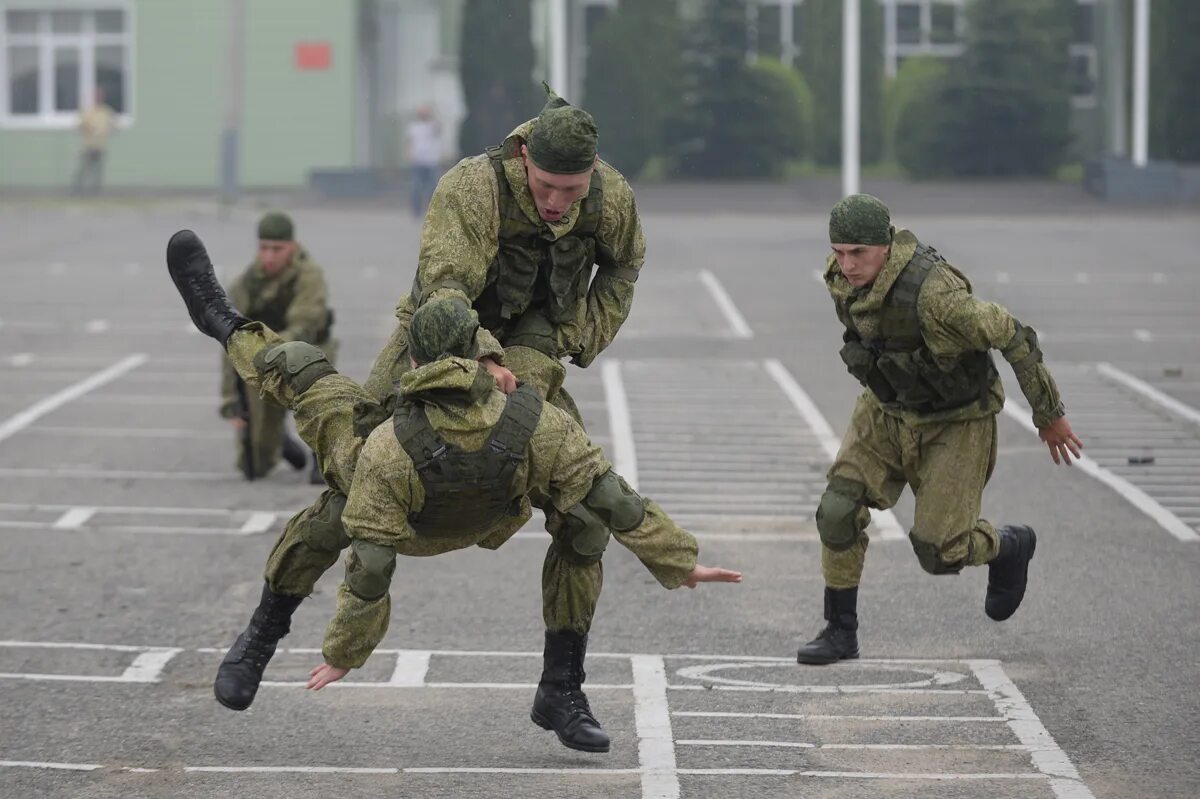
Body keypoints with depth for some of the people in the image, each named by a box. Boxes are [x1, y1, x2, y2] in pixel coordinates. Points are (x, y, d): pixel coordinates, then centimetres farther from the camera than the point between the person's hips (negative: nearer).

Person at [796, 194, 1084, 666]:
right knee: (839, 511, -9)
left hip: (957, 421, -6)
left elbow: (1015, 339, -28)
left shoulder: (933, 291, -39)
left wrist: (1050, 416, -16)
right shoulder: (840, 275, -17)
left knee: (937, 552, -4)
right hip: (889, 410, 6)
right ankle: (840, 632, 8)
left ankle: (1008, 548, 30)